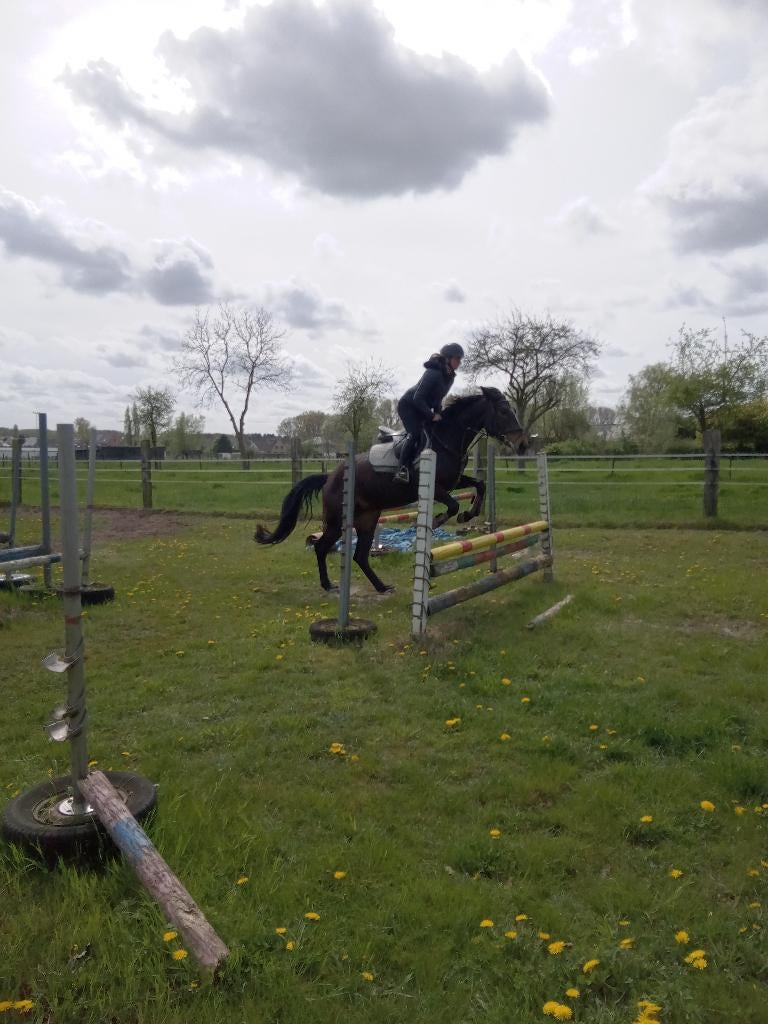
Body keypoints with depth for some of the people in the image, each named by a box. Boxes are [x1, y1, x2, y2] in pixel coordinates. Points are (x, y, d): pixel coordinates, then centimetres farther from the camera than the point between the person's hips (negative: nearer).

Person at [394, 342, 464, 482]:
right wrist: (432, 415, -25)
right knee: (415, 434, -26)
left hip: (422, 408, 9)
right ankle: (403, 469, -24)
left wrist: (438, 412, -3)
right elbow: (417, 398, -28)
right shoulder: (434, 373, -27)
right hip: (408, 405, -9)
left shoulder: (449, 376, 0)